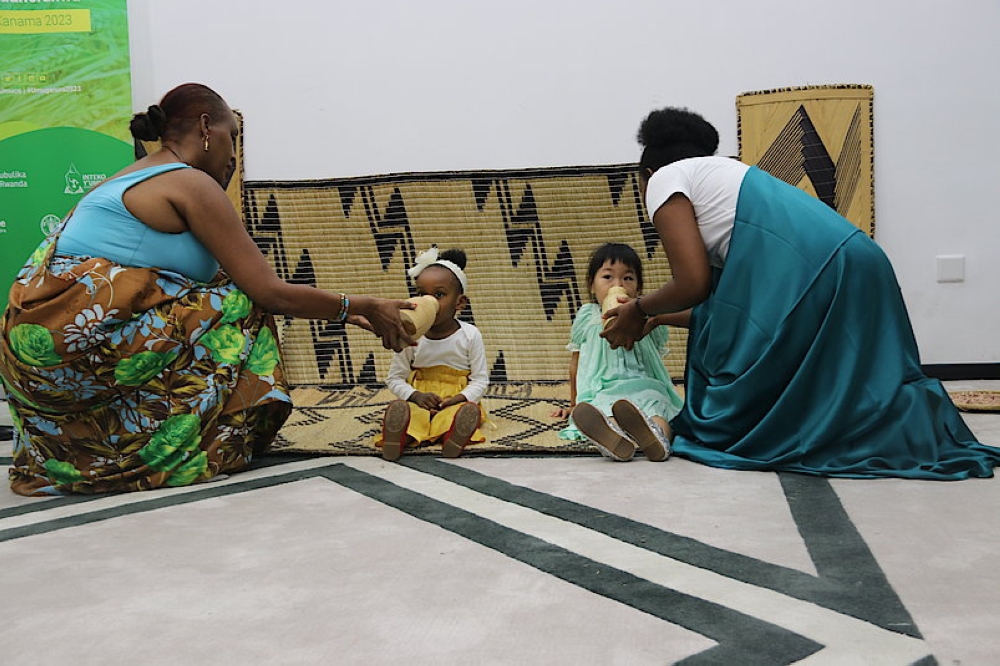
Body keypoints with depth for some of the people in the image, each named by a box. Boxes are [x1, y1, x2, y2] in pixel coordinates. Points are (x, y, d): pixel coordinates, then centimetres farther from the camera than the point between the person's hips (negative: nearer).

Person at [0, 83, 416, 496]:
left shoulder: (126, 181, 22)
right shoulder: (191, 183, -7)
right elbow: (270, 293, -11)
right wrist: (361, 306, 3)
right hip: (82, 342, -9)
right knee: (240, 309, 1)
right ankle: (205, 446, 4)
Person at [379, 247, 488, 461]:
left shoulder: (470, 335, -4)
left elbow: (480, 380, 0)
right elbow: (395, 379, 5)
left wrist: (458, 399, -18)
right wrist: (415, 396, -15)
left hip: (455, 401, 0)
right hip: (420, 401, 1)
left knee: (470, 410, -33)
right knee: (398, 407, -31)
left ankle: (453, 438, -61)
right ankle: (401, 438, -60)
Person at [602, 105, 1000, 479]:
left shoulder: (665, 178, 10)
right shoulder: (720, 173, 35)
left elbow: (694, 284, -1)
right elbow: (722, 292, 28)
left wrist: (640, 309, 17)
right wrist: (658, 318, 39)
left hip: (804, 275, -9)